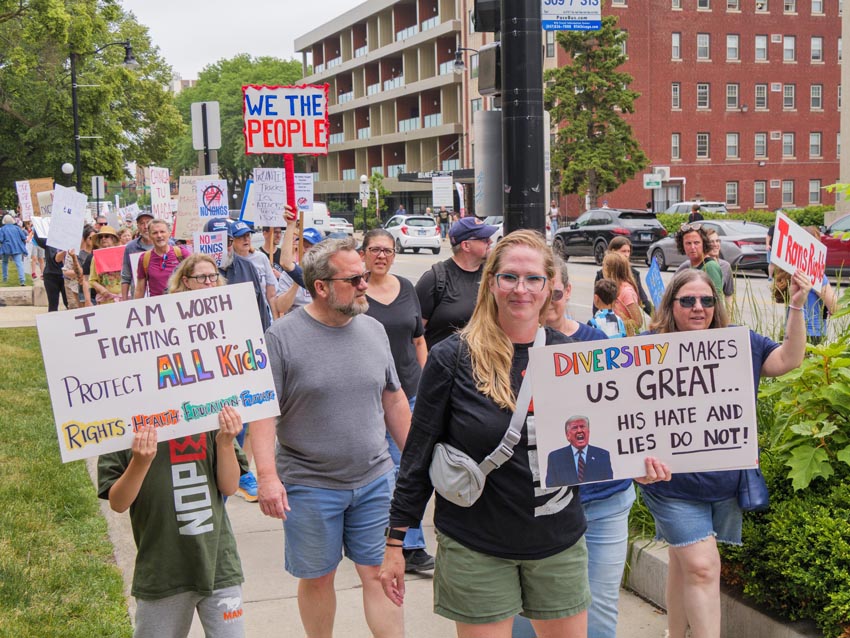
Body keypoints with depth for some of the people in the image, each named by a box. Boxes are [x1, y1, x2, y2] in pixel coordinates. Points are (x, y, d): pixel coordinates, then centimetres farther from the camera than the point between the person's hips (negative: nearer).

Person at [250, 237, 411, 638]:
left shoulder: (374, 330, 5)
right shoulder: (282, 337, -9)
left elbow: (394, 400, 13)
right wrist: (267, 475, -20)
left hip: (375, 481, 3)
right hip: (309, 486, -3)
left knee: (381, 573, 4)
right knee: (317, 577, 11)